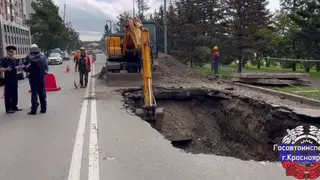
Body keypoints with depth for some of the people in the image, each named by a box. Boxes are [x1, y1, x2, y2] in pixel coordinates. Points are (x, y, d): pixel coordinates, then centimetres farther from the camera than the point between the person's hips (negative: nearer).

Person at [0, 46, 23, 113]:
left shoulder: (15, 60, 11)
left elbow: (19, 68, 12)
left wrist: (20, 67, -11)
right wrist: (6, 69, -33)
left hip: (15, 79, 6)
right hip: (8, 79, -6)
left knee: (15, 93, 11)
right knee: (8, 94, -3)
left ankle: (14, 107, 20)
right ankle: (8, 109, 0)